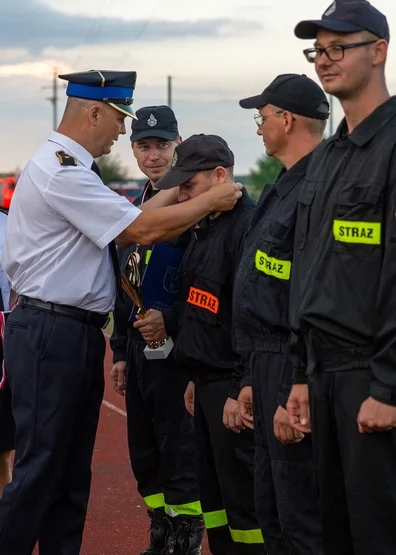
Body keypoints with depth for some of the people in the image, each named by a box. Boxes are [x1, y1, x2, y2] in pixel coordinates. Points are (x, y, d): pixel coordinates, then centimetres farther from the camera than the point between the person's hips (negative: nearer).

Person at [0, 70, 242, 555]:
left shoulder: (68, 167, 16)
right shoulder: (61, 171, -16)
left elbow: (125, 226, 14)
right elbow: (143, 229, -19)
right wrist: (211, 200, -9)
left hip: (76, 333, 10)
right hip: (51, 333, -10)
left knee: (73, 470, 14)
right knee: (39, 469, -6)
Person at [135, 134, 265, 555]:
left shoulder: (249, 225, -17)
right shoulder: (206, 227, 15)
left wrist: (243, 391, -22)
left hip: (234, 385, -10)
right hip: (208, 379, 10)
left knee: (242, 492, -5)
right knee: (211, 489, 15)